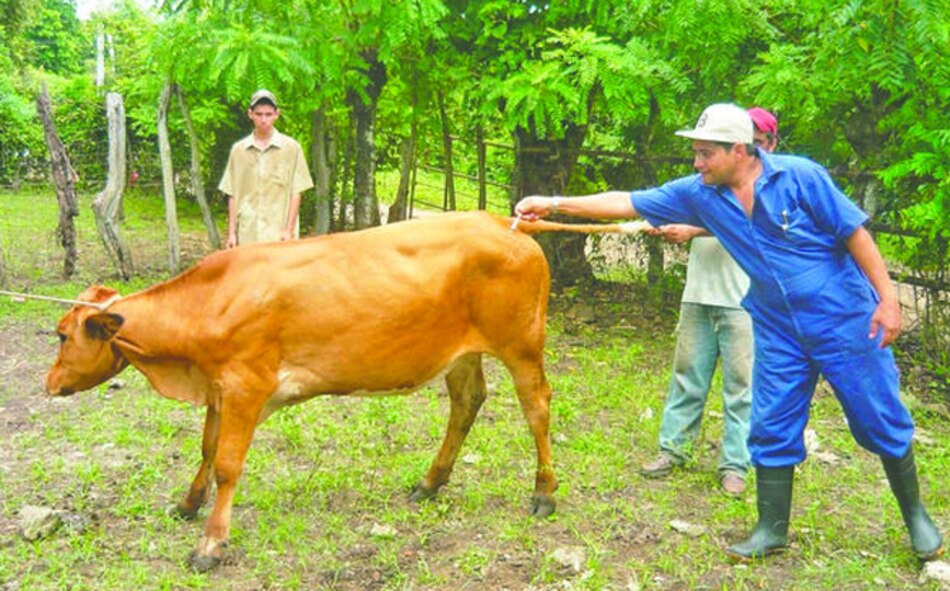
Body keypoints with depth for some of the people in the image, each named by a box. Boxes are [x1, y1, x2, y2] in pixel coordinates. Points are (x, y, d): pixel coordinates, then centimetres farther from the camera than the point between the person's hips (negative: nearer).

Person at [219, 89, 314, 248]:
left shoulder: (291, 147, 2)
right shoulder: (238, 150, 9)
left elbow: (296, 193, 2)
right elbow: (233, 195, 11)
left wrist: (289, 229, -5)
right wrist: (231, 232, 6)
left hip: (279, 235, -2)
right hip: (246, 235, 2)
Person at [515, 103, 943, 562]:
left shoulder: (800, 176, -15)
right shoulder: (699, 193, -4)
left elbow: (855, 232, -10)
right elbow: (625, 203, -2)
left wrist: (888, 299, -12)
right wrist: (554, 204, -6)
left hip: (845, 321, -4)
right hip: (778, 331, 4)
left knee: (882, 422, 7)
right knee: (772, 430, 6)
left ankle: (915, 516, 28)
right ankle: (772, 530, 21)